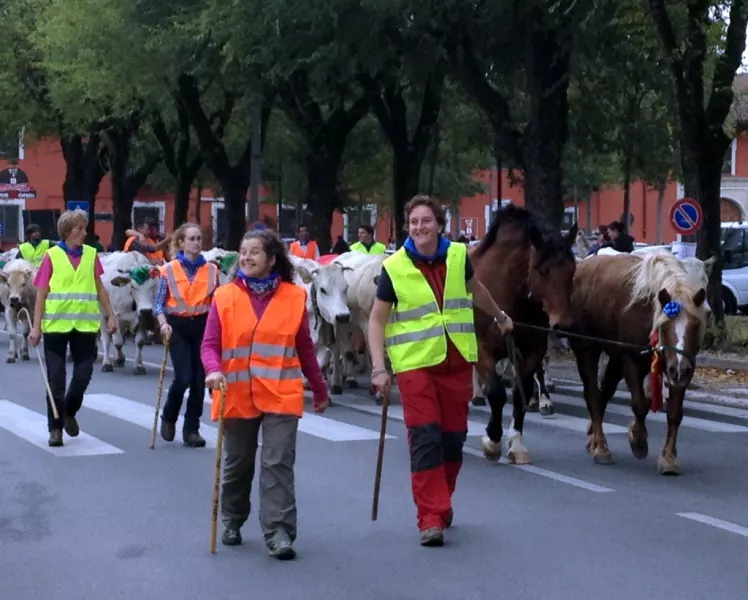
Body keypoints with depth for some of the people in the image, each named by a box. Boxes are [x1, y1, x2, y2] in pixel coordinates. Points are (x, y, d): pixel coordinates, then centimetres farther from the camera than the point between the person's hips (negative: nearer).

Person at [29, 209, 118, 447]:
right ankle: (55, 427, 11)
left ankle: (70, 412, 31)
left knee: (83, 374, 5)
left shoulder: (91, 255, 4)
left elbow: (99, 288, 12)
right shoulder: (52, 256, -4)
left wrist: (110, 315, 8)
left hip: (85, 324, 3)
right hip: (56, 324, -2)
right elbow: (41, 294, -2)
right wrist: (36, 326, -6)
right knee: (56, 378, 1)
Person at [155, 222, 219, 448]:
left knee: (199, 380, 2)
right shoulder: (170, 270, -1)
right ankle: (168, 417, 15)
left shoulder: (211, 270, 5)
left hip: (202, 326, 3)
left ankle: (192, 429, 13)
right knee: (183, 377, -12)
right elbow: (159, 303, 0)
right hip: (178, 327, -2)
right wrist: (163, 323, -16)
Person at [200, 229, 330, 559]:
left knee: (278, 463, -8)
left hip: (281, 395, -1)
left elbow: (305, 348, 8)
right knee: (237, 464, 15)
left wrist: (320, 390, 13)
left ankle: (279, 532, -8)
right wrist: (214, 370, -24)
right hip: (237, 396, 1)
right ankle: (232, 522, 34)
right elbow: (210, 344, -3)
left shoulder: (294, 296, 0)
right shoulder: (225, 296, -1)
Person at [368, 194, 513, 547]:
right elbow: (377, 320, -2)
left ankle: (440, 503, 29)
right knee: (425, 438, -10)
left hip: (457, 362, 3)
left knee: (453, 436, 9)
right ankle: (431, 519, -9)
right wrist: (378, 367, -10)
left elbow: (476, 291, 23)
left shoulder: (458, 256, 2)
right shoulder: (394, 268, -7)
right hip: (415, 364, -3)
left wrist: (500, 316, 38)